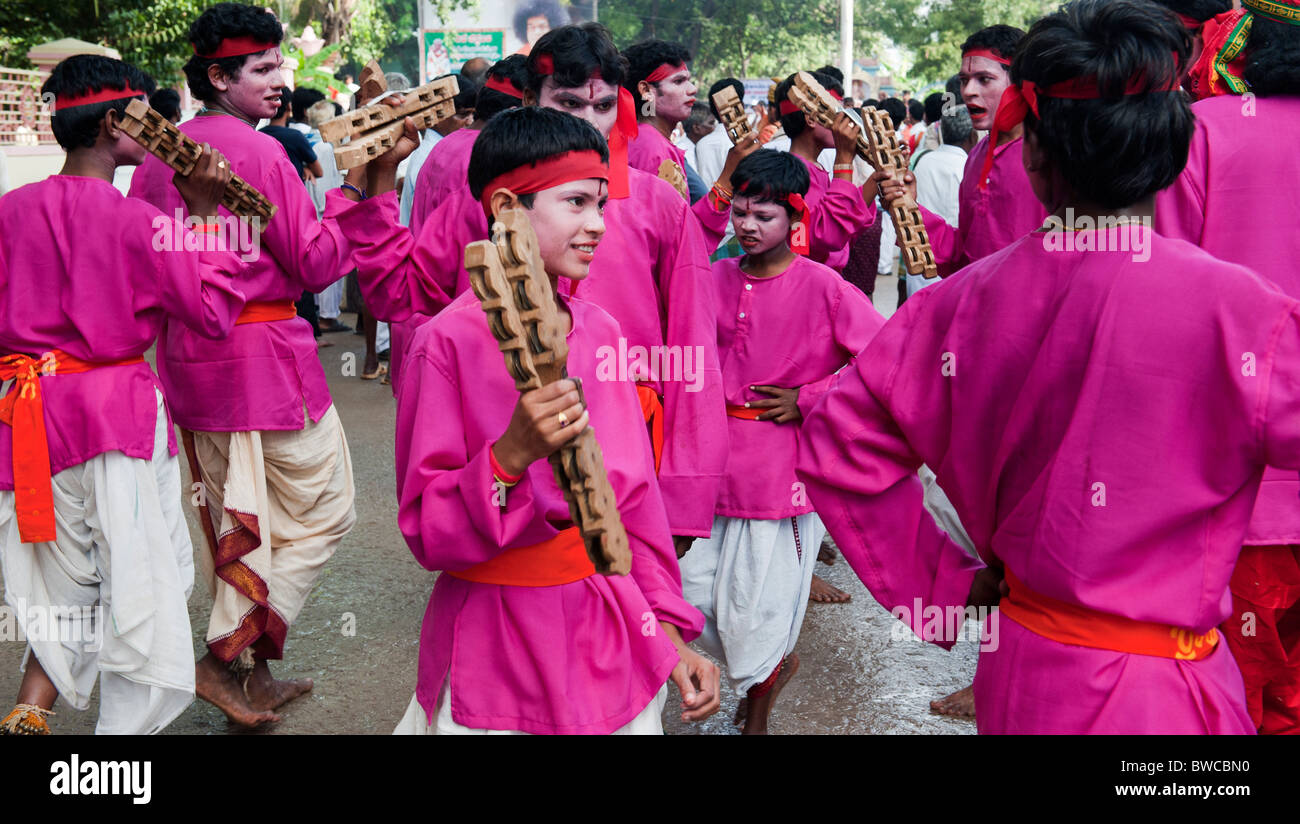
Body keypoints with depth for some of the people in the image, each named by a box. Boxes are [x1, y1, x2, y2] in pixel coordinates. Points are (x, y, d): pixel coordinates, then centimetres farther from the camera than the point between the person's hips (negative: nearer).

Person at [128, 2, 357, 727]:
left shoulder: (162, 152, 9)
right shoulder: (260, 152, -13)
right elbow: (314, 266, -12)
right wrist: (356, 194, -5)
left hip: (187, 354, 8)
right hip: (263, 355, -8)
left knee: (233, 518, 17)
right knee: (323, 509, 5)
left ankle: (252, 680, 25)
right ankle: (230, 656, 0)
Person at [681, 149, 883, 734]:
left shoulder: (823, 287, -11)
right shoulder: (715, 279, 4)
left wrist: (808, 399, -12)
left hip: (784, 462, -5)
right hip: (715, 458, 5)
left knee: (755, 599, 4)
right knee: (693, 584, 9)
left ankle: (758, 707, 35)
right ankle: (772, 666, 38)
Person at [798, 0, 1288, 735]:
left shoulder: (961, 302, -9)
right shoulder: (1241, 313, -21)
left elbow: (839, 448, -2)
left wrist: (947, 583, 2)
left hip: (1020, 673, 4)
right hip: (1162, 690, -4)